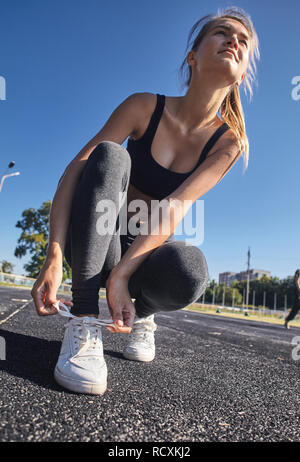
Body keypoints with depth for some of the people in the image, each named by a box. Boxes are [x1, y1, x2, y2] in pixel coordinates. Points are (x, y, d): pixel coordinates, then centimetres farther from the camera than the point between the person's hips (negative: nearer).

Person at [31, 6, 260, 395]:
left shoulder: (229, 141, -7)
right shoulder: (145, 107, -9)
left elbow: (176, 208, -22)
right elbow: (74, 171, -18)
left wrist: (121, 276, -34)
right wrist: (53, 258, -32)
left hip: (147, 250, 0)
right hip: (92, 242, 1)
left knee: (189, 270, -37)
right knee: (108, 156, -29)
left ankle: (142, 315, 0)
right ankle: (84, 320, -27)